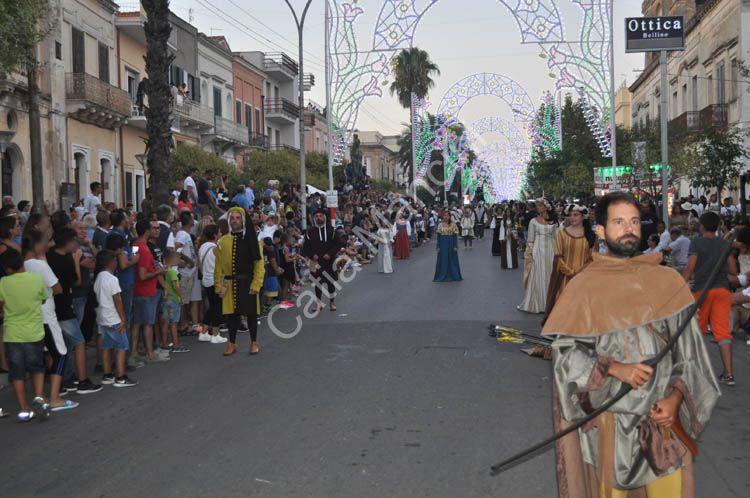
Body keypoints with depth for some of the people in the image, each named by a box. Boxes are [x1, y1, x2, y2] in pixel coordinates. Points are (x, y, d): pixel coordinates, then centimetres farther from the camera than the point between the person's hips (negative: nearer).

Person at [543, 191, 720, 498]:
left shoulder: (668, 282, 4)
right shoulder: (582, 287, -2)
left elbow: (688, 347, 5)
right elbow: (563, 350, -6)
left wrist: (675, 397, -9)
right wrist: (613, 368, -19)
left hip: (665, 415, 2)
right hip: (609, 419, -2)